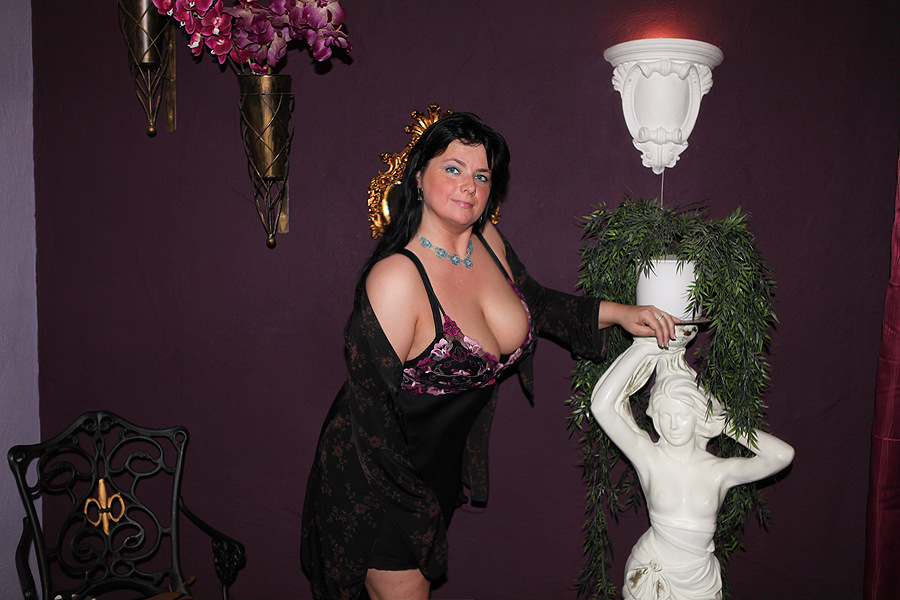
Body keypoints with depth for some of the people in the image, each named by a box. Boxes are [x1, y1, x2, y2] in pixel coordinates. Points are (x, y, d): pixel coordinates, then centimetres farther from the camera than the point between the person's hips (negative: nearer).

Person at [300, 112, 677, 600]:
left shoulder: (489, 242, -5)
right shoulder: (398, 276, -29)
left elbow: (533, 302, 15)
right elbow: (371, 403, -25)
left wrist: (616, 312, 5)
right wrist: (414, 500, -17)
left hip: (445, 462, 7)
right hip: (379, 473, -7)